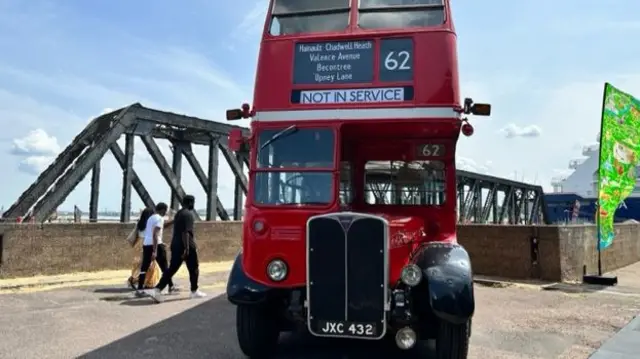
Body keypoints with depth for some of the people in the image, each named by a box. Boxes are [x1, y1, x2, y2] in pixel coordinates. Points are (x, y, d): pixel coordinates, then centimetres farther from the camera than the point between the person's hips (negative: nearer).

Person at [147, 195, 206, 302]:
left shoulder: (178, 213, 17)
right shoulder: (188, 214, -12)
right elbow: (186, 232, -22)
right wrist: (186, 248, -25)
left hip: (175, 245, 8)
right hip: (187, 246, -8)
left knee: (172, 269, 4)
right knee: (194, 269, 10)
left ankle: (157, 290, -9)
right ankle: (194, 291, 22)